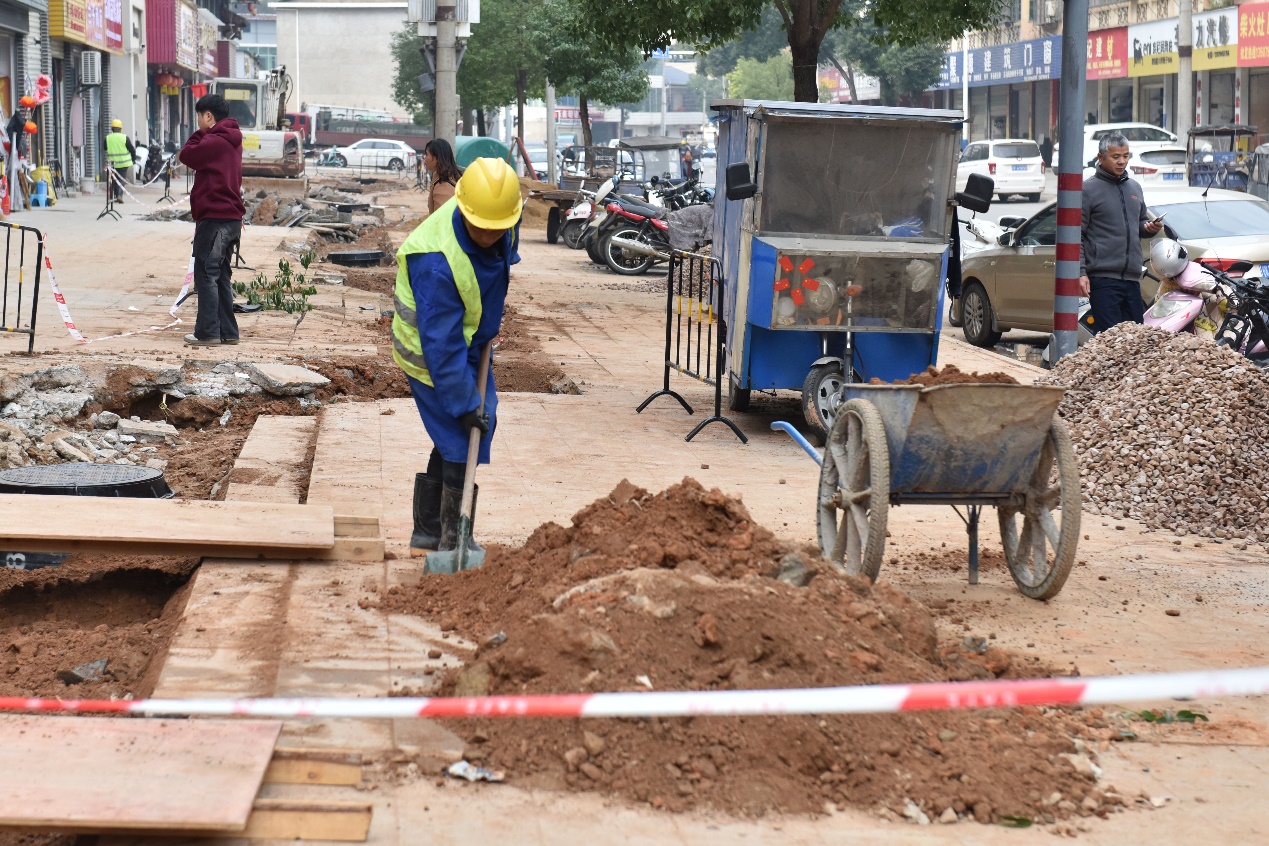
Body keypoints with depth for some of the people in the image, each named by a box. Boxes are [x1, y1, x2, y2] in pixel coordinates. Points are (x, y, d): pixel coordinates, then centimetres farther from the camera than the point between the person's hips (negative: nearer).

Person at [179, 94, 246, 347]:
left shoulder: (214, 141, -14)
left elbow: (187, 155, -7)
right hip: (231, 219, 10)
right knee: (220, 276, 14)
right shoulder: (232, 141, 17)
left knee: (206, 274, -6)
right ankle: (227, 331, 15)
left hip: (214, 219, -10)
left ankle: (207, 332, -7)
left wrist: (201, 133, 1)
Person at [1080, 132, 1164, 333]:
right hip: (1103, 277, -7)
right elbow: (1076, 235, -6)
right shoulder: (1089, 189, -3)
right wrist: (1080, 272, -15)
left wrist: (1149, 228, 6)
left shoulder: (1134, 188, 18)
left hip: (1132, 277, 7)